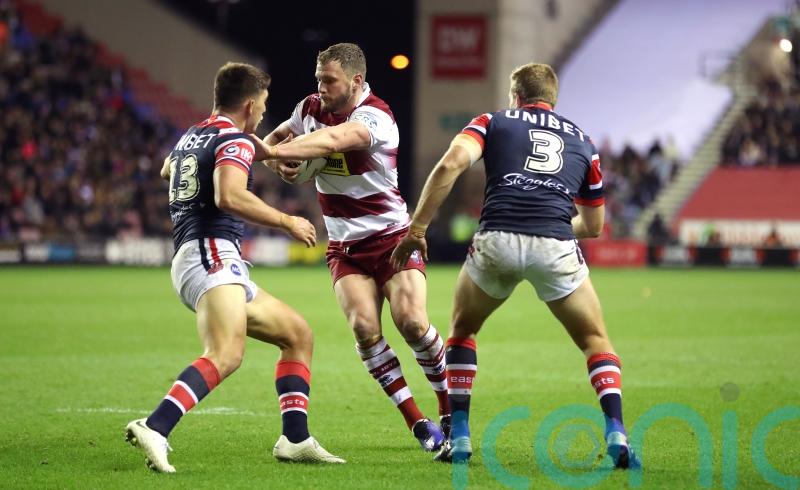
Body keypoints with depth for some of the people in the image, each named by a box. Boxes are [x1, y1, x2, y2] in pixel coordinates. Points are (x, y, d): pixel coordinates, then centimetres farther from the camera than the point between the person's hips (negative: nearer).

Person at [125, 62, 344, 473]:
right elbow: (229, 197, -23)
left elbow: (167, 169, 46)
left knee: (298, 335, 16)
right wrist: (288, 222, -13)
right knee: (226, 355, -31)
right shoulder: (235, 140, -5)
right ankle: (154, 430, -45)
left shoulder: (189, 136, 22)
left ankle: (295, 440, 8)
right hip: (211, 254, -10)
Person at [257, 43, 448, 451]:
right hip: (345, 246, 5)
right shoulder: (311, 108, 0)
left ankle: (451, 409, 6)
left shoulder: (374, 117, -21)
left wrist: (275, 150, -48)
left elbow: (331, 140, -39)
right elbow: (278, 137, 16)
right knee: (364, 327, -17)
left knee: (412, 322, -19)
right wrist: (278, 161, -8)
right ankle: (417, 423, -8)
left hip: (392, 237, -5)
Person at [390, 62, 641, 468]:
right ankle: (616, 435, -3)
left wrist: (417, 228, 1)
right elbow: (594, 226, 33)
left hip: (496, 241, -1)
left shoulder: (493, 122, 19)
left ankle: (458, 437, 19)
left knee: (463, 330, 27)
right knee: (595, 340, 19)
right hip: (555, 247, 1)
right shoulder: (582, 141, 26)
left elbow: (450, 165, -2)